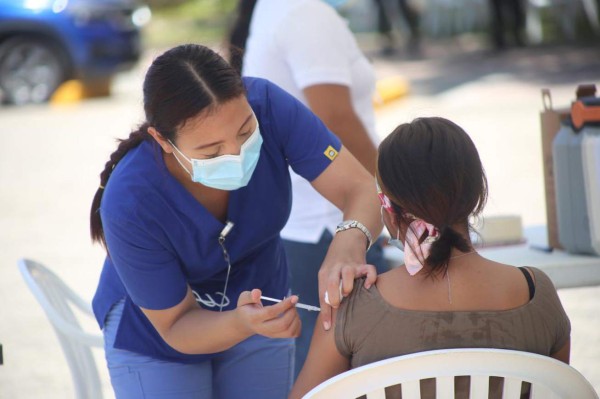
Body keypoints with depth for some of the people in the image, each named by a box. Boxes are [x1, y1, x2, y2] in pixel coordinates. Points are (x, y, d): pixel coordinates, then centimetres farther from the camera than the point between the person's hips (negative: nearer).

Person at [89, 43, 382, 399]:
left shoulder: (268, 106, -30)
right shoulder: (129, 205, -35)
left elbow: (360, 188, -29)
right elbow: (176, 327, -23)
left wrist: (349, 242, -51)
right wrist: (243, 323, -44)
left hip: (259, 300, 3)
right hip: (154, 330, -3)